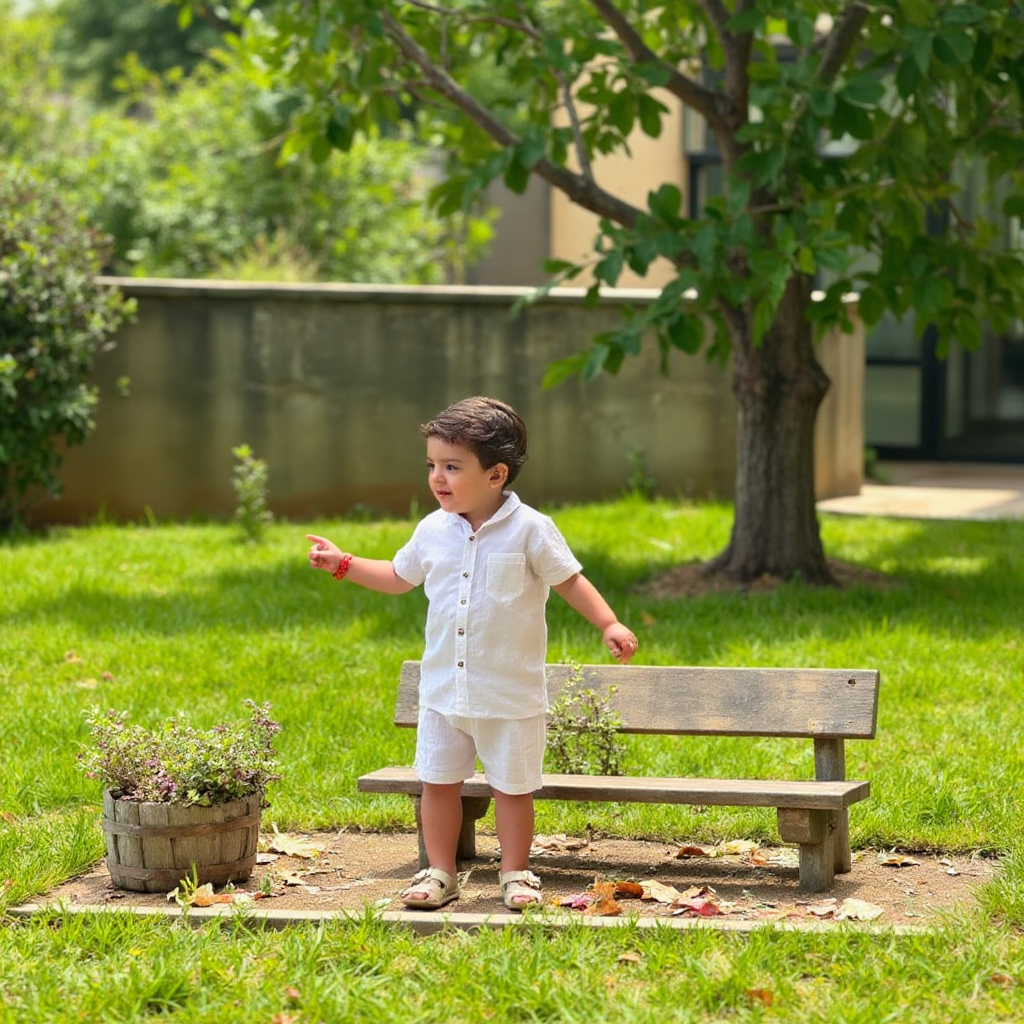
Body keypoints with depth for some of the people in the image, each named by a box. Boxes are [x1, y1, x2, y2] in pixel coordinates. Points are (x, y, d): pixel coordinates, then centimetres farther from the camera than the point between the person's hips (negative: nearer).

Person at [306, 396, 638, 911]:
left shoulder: (529, 530, -11)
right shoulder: (433, 531, 2)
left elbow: (570, 581, -4)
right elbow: (399, 576, 19)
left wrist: (609, 624, -15)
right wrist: (344, 564, 14)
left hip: (510, 694, -4)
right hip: (443, 689, 4)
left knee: (512, 786, 6)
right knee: (437, 781, 8)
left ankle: (515, 873, 20)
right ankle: (440, 873, 20)